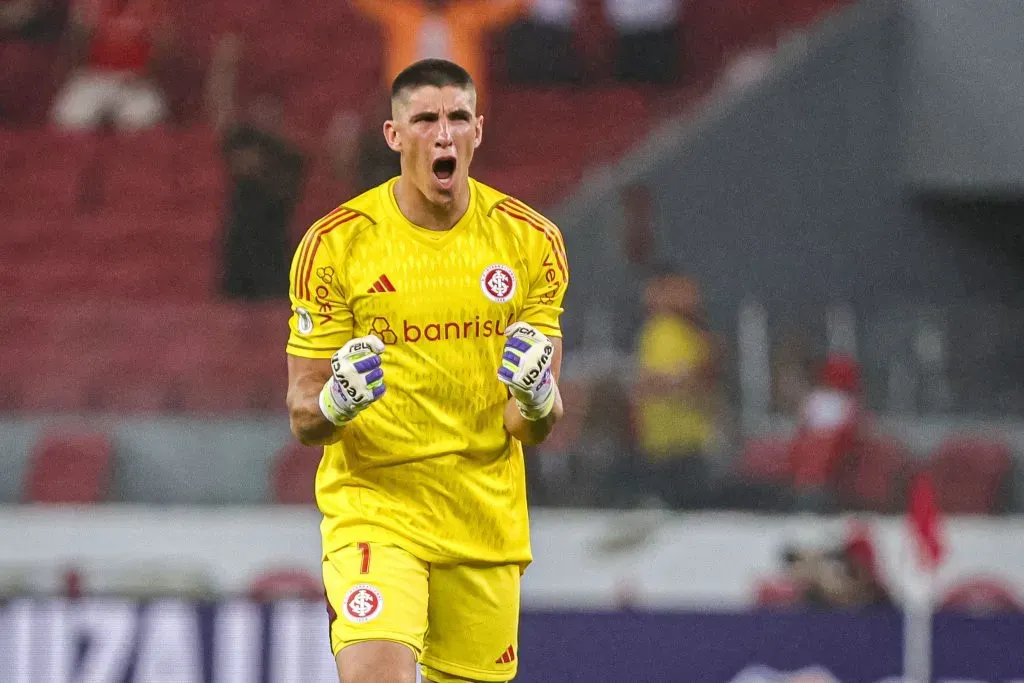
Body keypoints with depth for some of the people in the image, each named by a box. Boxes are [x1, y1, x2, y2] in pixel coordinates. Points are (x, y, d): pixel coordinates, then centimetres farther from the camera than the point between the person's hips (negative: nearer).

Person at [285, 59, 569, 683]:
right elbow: (303, 419, -2)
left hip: (486, 517, 3)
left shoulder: (531, 240, 1)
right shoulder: (335, 243, -6)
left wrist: (535, 399, -20)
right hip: (371, 505, -3)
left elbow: (540, 428, 4)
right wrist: (335, 403, -26)